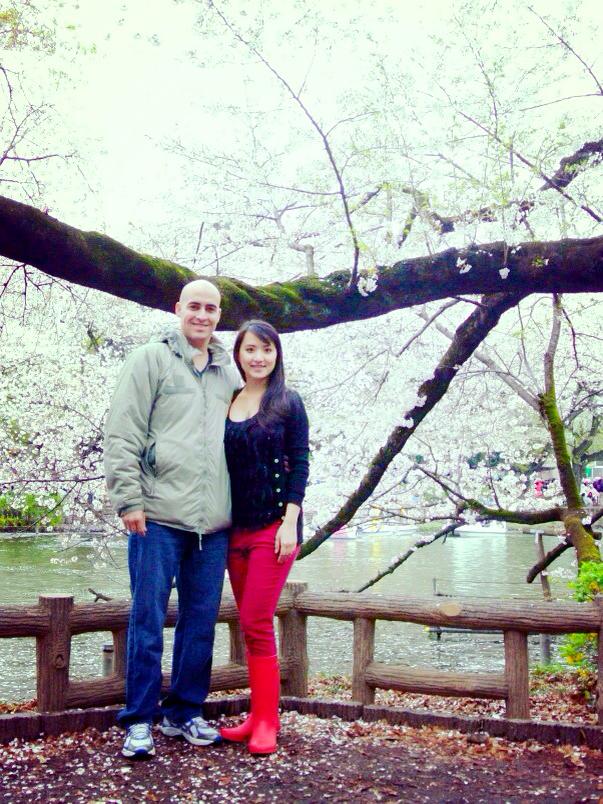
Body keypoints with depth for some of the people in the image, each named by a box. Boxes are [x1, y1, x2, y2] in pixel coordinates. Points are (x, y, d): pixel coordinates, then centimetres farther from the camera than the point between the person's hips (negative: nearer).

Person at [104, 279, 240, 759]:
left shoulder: (230, 373, 15)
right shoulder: (152, 360, 2)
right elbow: (122, 435, -4)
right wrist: (129, 500, -11)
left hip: (214, 522, 5)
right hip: (159, 517, -4)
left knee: (201, 621, 10)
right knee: (148, 618, 1)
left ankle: (184, 713, 24)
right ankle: (139, 720, 13)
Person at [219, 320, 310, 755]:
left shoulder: (287, 402, -1)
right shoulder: (226, 403, 10)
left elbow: (299, 464, -5)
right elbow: (219, 466, 13)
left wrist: (290, 523, -13)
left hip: (273, 525, -5)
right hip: (235, 528, 5)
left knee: (256, 623, -8)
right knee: (253, 625, 10)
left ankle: (266, 722, 3)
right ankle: (261, 715, 19)